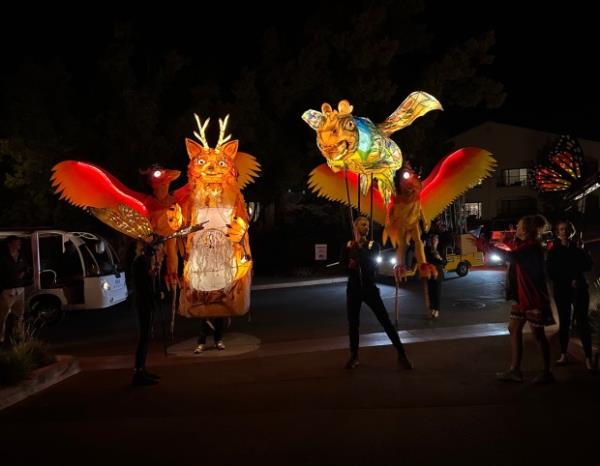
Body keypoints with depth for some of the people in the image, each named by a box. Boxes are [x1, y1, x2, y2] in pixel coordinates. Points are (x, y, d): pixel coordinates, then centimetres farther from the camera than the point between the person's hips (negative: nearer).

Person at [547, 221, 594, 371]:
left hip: (579, 289, 0)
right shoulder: (553, 251, 4)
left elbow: (588, 265, -5)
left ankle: (588, 358, -6)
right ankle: (563, 355, 12)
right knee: (564, 322, 4)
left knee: (582, 322, -6)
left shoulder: (578, 248, 7)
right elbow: (551, 273, -1)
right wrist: (569, 281, -10)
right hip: (561, 290, 0)